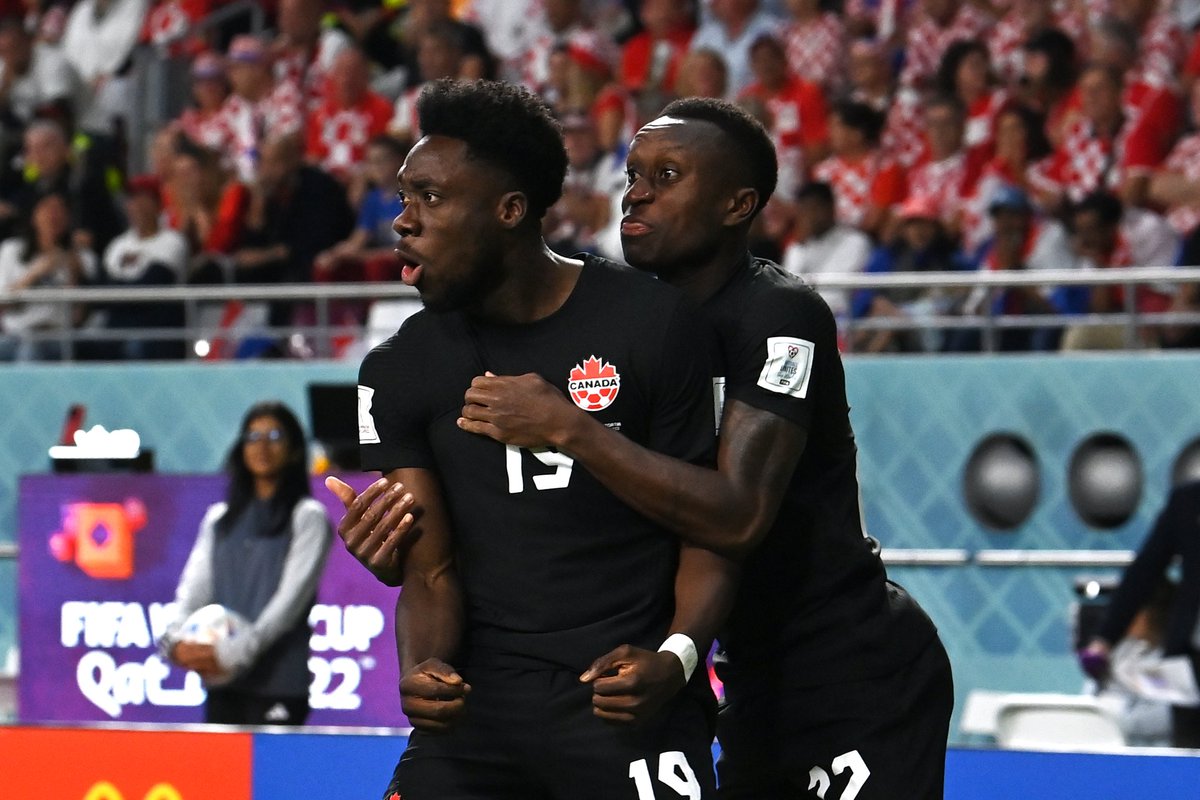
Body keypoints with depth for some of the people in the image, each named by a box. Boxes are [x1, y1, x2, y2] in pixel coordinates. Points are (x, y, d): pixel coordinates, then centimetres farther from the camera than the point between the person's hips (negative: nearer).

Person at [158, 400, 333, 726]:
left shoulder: (307, 518, 2)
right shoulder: (219, 518, 18)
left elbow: (291, 597, -9)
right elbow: (194, 586, 7)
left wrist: (234, 651, -21)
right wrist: (177, 640, -14)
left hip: (278, 682, -5)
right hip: (222, 680, 5)